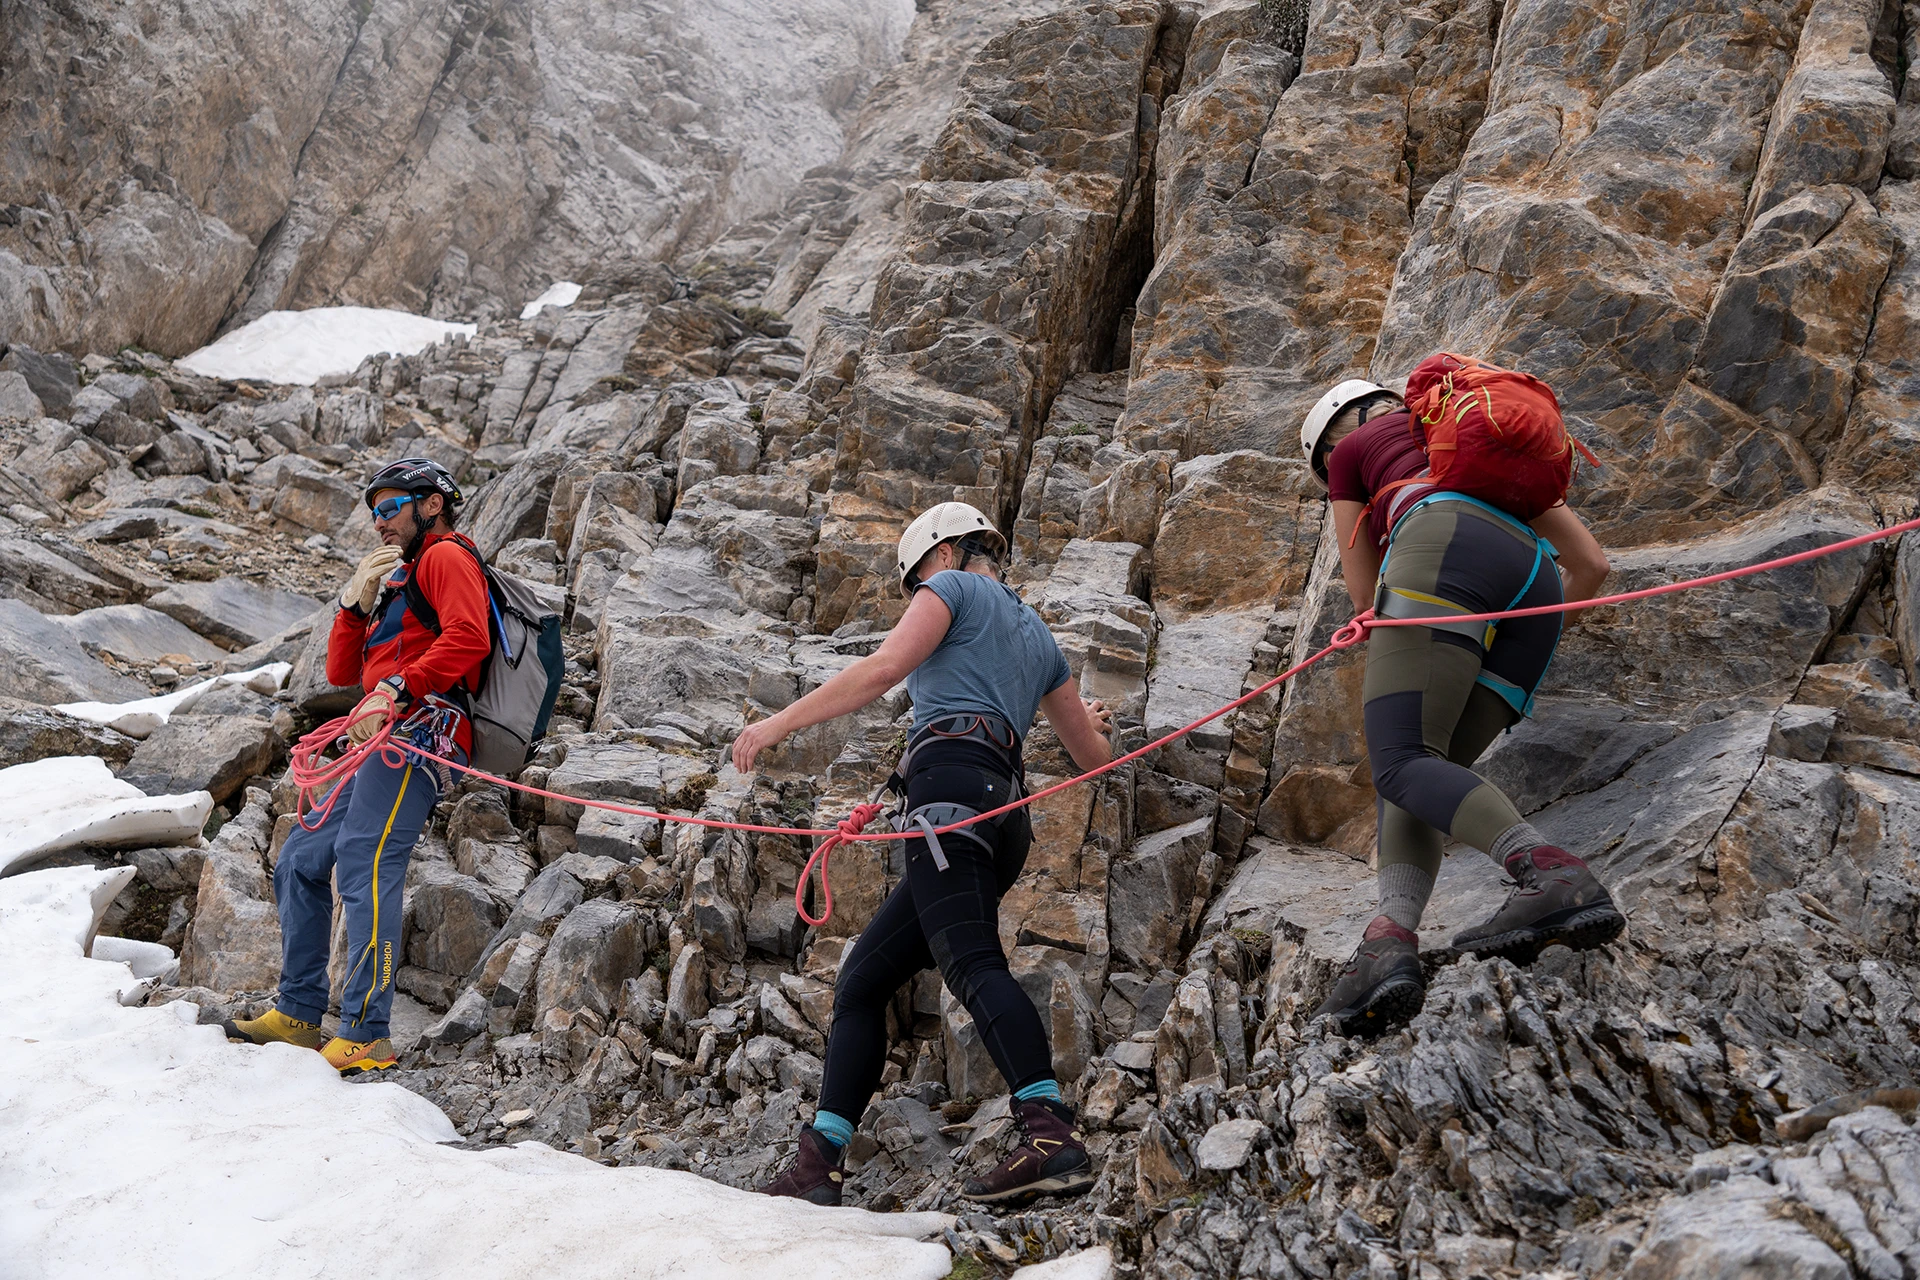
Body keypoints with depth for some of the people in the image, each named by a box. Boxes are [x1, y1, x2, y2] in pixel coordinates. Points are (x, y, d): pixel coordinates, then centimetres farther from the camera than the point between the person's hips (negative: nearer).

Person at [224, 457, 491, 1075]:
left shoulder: (447, 556, 4)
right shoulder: (400, 581, 33)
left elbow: (468, 638, -16)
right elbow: (342, 672, 26)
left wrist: (394, 688, -21)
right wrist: (356, 602, 12)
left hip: (419, 728, -10)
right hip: (391, 743, 10)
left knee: (364, 865, -21)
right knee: (300, 862, 11)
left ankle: (366, 1036, -24)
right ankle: (298, 1014, 16)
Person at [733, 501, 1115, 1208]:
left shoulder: (954, 587, 13)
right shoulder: (1038, 637, 34)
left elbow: (884, 668, -4)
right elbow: (1092, 753, 39)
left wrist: (781, 721, -3)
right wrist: (1092, 722, 63)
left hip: (949, 783, -8)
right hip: (1004, 807, 9)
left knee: (972, 963, -25)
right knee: (861, 981, 7)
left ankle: (1052, 1136, -41)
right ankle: (817, 1167, 1)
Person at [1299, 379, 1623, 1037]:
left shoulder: (1351, 448, 28)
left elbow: (1365, 597, 26)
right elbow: (1591, 563, 33)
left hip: (1445, 548, -6)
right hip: (1533, 583, 6)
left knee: (1402, 763, -18)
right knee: (1425, 775, 1)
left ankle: (1555, 875, -42)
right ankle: (1391, 941, -24)